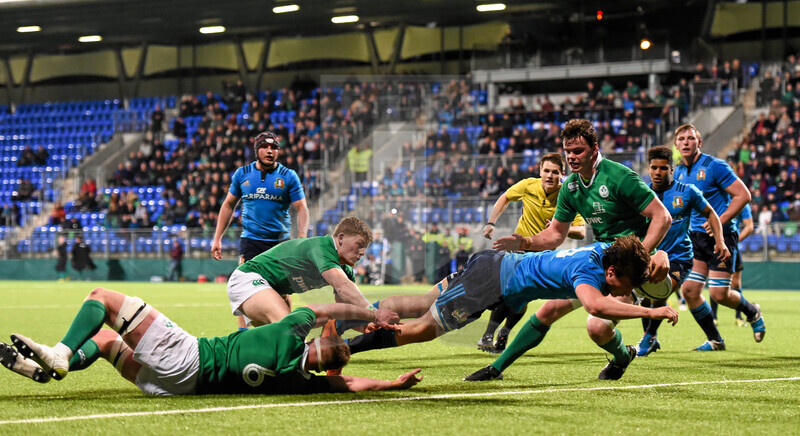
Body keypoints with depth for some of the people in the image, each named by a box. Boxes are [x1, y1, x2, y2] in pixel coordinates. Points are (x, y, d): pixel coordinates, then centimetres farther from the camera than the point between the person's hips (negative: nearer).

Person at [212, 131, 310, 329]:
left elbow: (301, 209, -1)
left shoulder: (289, 176, 1)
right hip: (250, 239, 1)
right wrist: (217, 239, 11)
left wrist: (302, 238, -17)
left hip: (279, 241, -1)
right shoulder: (242, 174, 6)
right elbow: (228, 205, 15)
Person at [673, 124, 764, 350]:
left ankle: (752, 312, 24)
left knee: (719, 294, -9)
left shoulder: (714, 166, -11)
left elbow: (743, 195, -14)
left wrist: (720, 220, -21)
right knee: (689, 290, -4)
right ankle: (714, 340, 12)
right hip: (696, 237, 6)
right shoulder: (679, 172, 10)